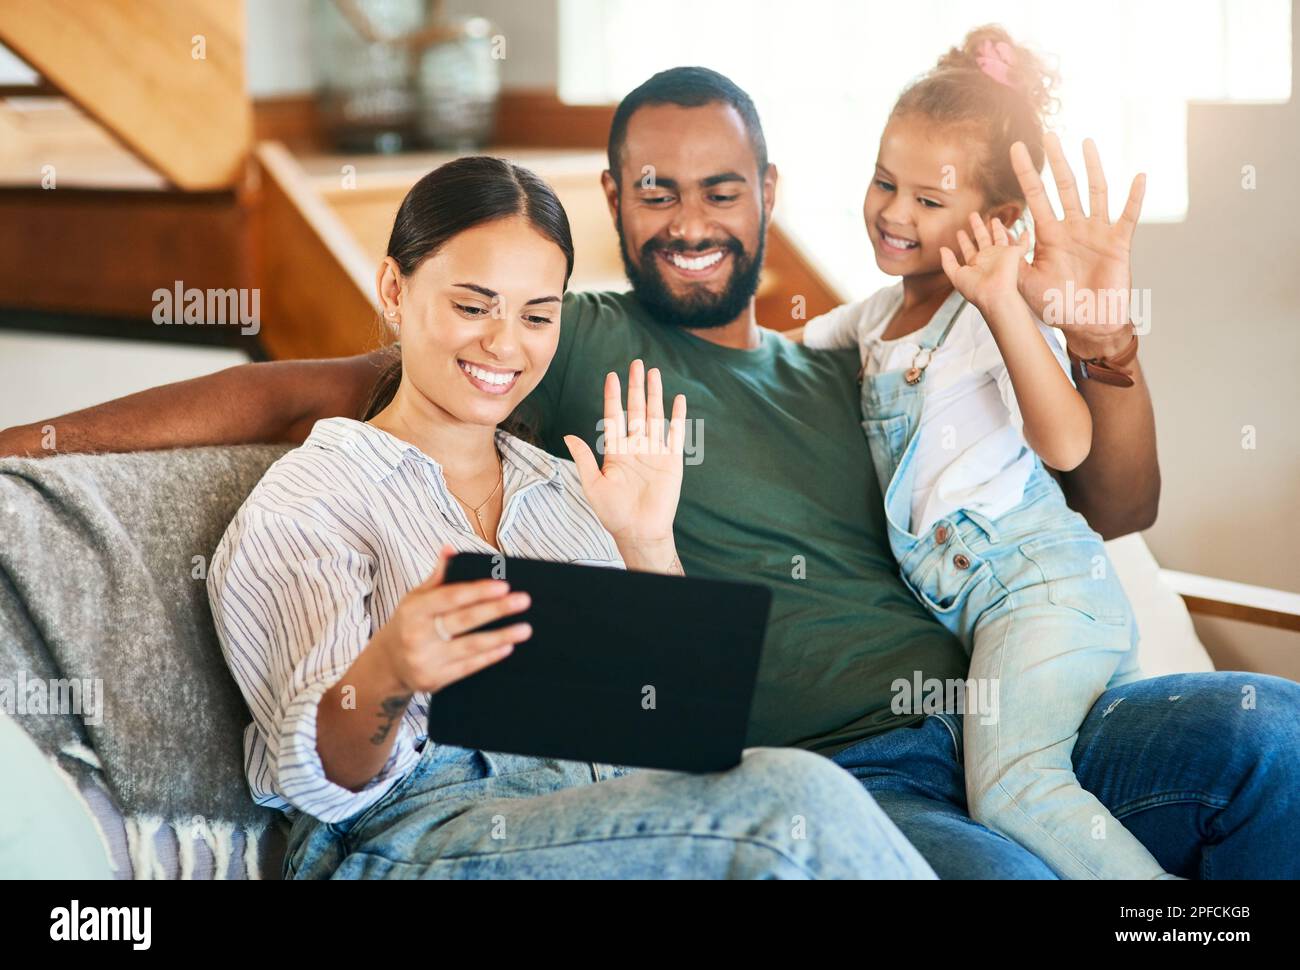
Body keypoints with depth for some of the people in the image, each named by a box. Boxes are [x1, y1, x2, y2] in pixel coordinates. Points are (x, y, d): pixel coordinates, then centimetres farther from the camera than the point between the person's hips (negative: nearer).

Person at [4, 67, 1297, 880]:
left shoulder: (848, 379, 23)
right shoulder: (576, 349, 11)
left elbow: (1114, 507, 24)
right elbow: (308, 393, 3)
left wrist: (1104, 346, 4)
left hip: (995, 721, 5)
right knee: (1003, 871, -37)